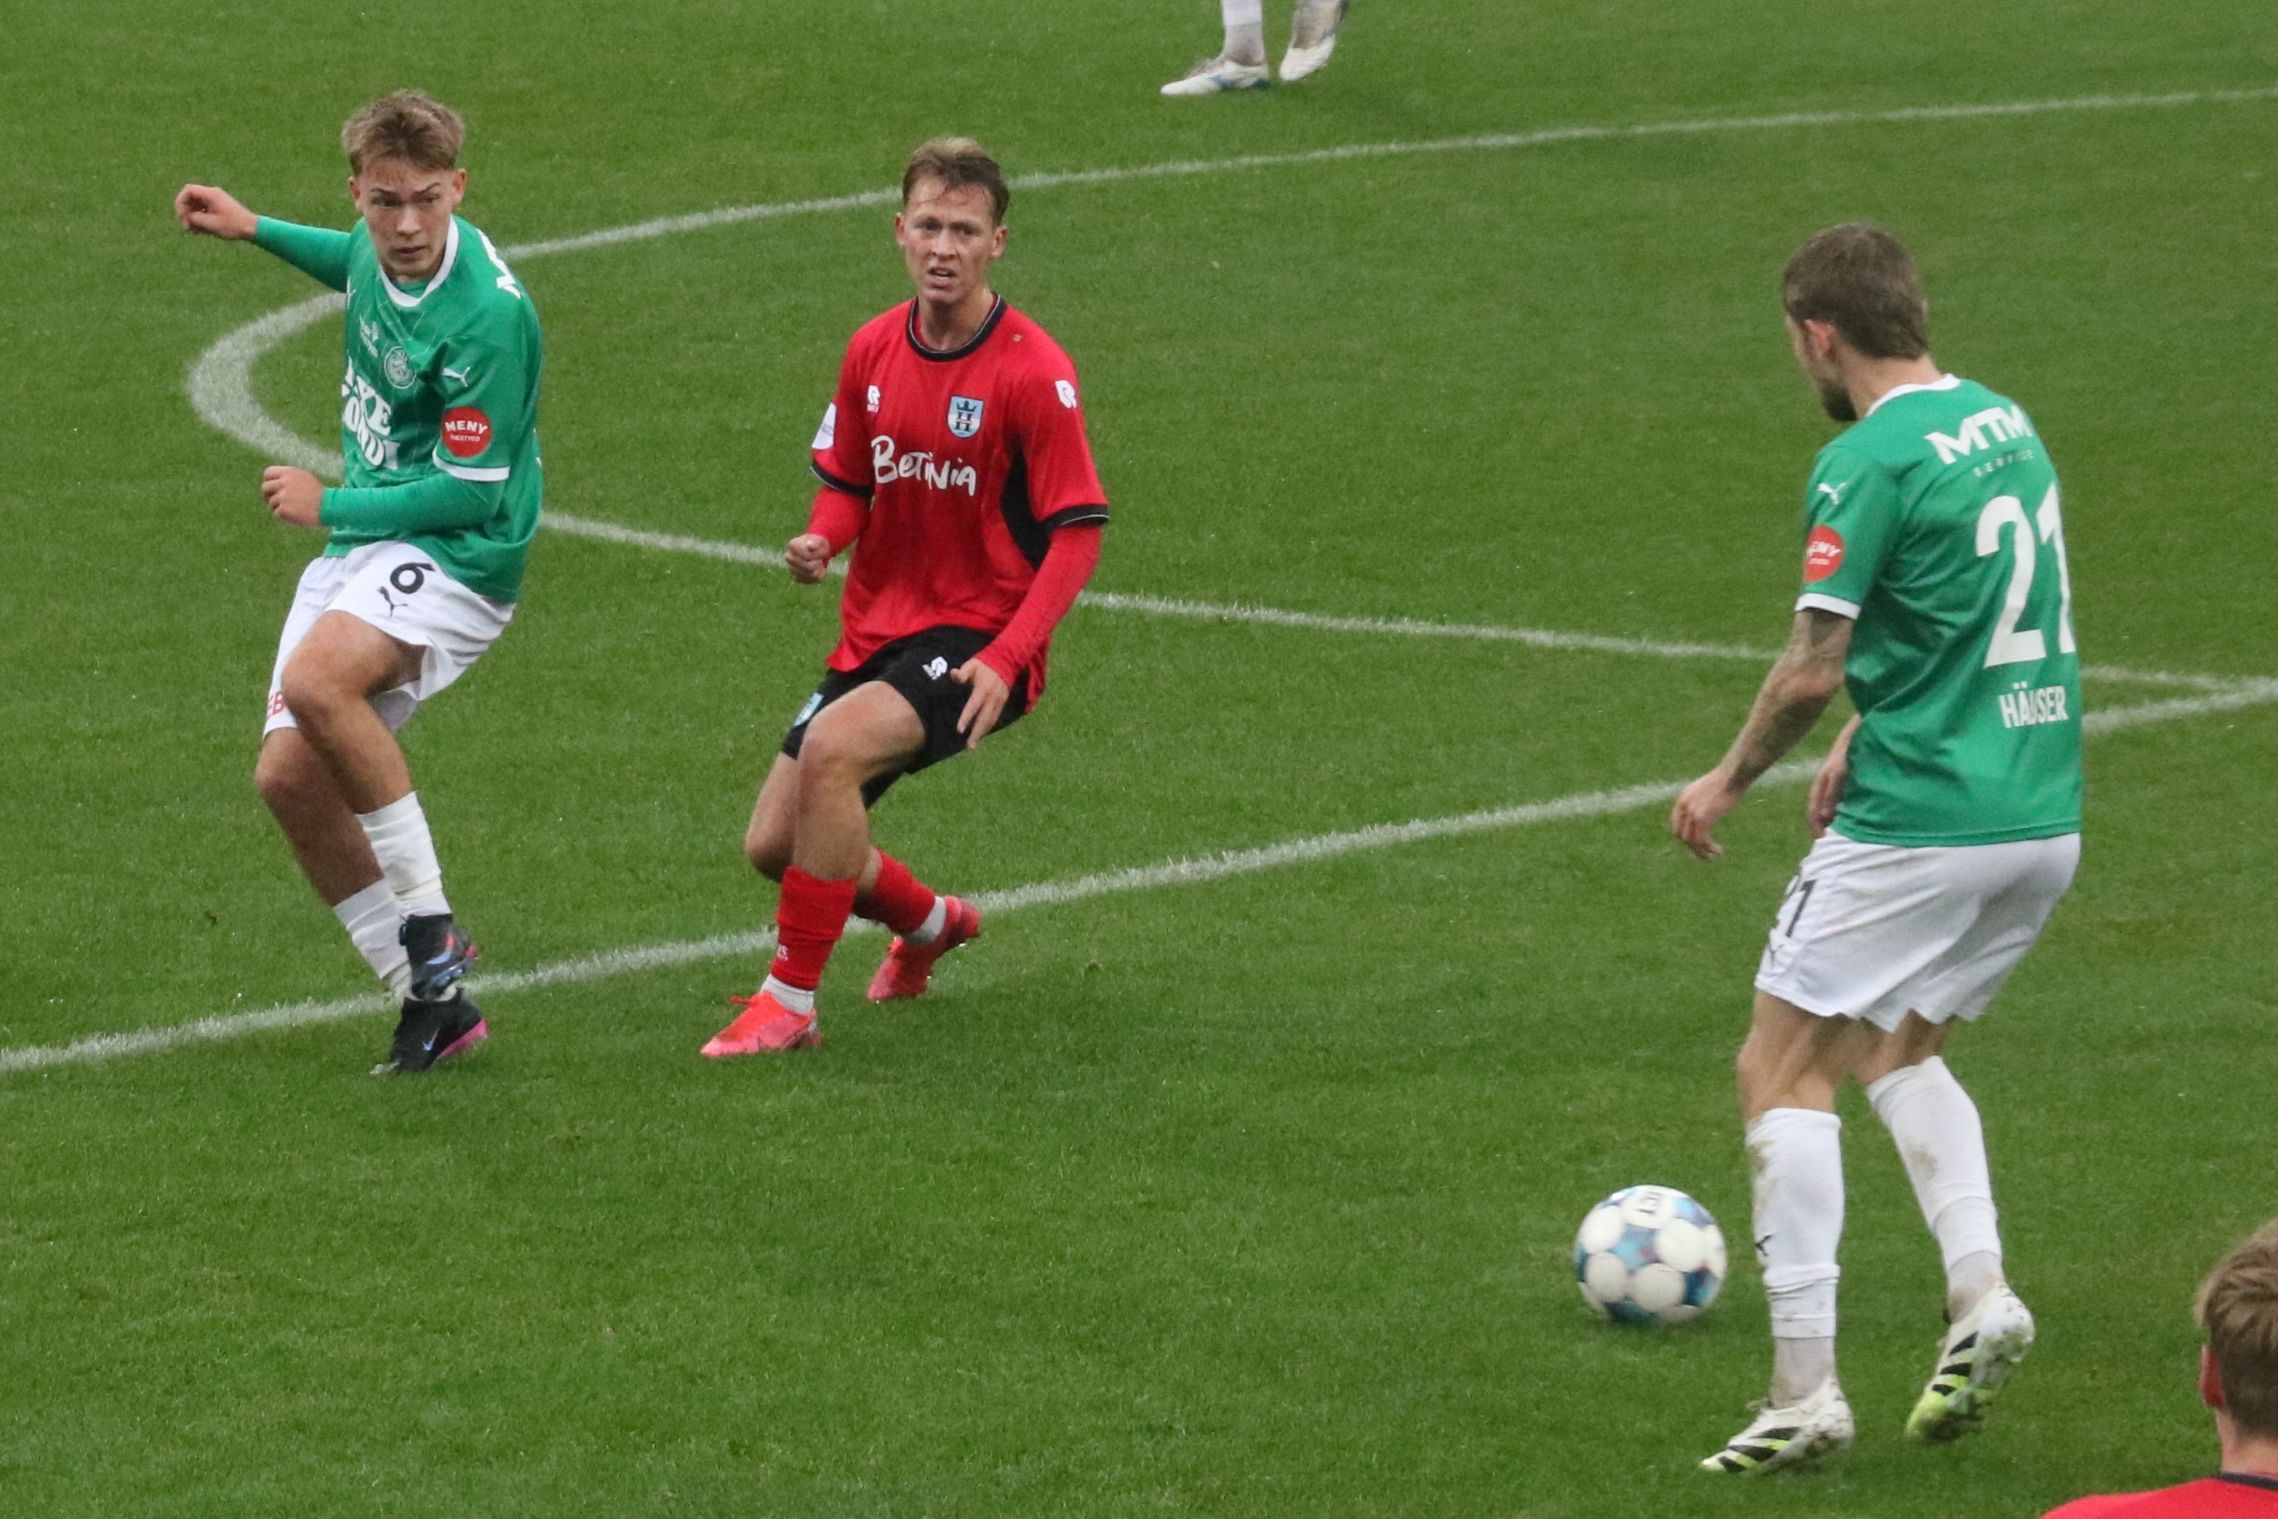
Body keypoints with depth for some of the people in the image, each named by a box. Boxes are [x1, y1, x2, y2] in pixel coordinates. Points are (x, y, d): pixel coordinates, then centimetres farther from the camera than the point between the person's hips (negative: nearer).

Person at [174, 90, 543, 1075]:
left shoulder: (486, 316, -24)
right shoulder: (382, 255, 0)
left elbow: (470, 492, -21)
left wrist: (329, 507, -12)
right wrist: (255, 230, 23)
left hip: (456, 556, -9)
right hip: (361, 546, 9)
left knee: (316, 681, -34)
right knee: (289, 775, -1)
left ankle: (428, 924, -20)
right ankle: (432, 998, 9)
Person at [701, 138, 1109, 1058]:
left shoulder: (1032, 371, -14)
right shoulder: (874, 351, 3)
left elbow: (1077, 533, -13)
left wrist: (1006, 658, -24)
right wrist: (822, 540, -7)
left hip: (977, 638, -7)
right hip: (877, 628, 7)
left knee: (831, 747, -32)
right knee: (773, 845, 4)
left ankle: (790, 1001, -20)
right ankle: (931, 921, 37)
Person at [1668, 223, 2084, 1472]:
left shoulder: (1868, 465, -14)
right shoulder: (2006, 423, 11)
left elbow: (1812, 671, -16)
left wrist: (1728, 781, 1)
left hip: (1918, 826, -8)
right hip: (2045, 817, 8)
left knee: (1782, 1069, 2)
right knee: (1896, 1047, 25)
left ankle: (1805, 1387, -4)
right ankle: (1978, 1292, 4)